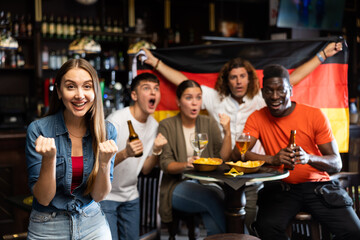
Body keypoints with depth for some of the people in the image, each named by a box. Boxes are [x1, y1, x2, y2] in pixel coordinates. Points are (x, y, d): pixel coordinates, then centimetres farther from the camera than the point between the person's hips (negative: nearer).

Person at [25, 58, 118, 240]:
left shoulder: (106, 131, -7)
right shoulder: (38, 130, -15)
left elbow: (98, 195, -7)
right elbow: (43, 198, -13)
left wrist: (105, 162, -23)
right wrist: (49, 158, -28)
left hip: (93, 224, 2)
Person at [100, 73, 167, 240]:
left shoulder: (154, 125, 0)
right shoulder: (116, 120, -21)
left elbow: (145, 170, 3)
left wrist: (156, 151, -16)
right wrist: (125, 154, -41)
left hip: (130, 196, 6)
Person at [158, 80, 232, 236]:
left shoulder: (209, 123, 11)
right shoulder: (167, 126, 2)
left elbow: (222, 158, 5)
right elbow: (165, 164, -6)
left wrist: (227, 132, -9)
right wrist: (185, 165, -27)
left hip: (206, 184, 2)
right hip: (178, 185, -2)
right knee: (212, 197, -33)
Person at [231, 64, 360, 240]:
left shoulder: (315, 116, -2)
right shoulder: (257, 118, 3)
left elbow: (336, 164, -4)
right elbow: (236, 154, -10)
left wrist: (309, 157, -26)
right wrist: (272, 159, -27)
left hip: (318, 185, 0)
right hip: (280, 187, 0)